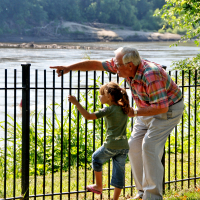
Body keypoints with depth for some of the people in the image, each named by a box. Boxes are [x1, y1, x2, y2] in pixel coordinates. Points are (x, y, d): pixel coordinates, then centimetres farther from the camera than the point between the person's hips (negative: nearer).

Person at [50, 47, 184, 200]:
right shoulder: (126, 66, -10)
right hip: (148, 109, 9)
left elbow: (162, 107, -34)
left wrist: (135, 112, -27)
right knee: (134, 146, 3)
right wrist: (69, 68, -1)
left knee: (149, 146, -20)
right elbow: (97, 65, -1)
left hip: (168, 109, -9)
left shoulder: (150, 76, -34)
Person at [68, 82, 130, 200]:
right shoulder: (124, 109, 10)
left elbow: (88, 116, -15)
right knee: (119, 171, 9)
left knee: (96, 158, 21)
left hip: (111, 145, -6)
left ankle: (99, 186, 27)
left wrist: (76, 103, -12)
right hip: (124, 146, 6)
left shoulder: (109, 110, -9)